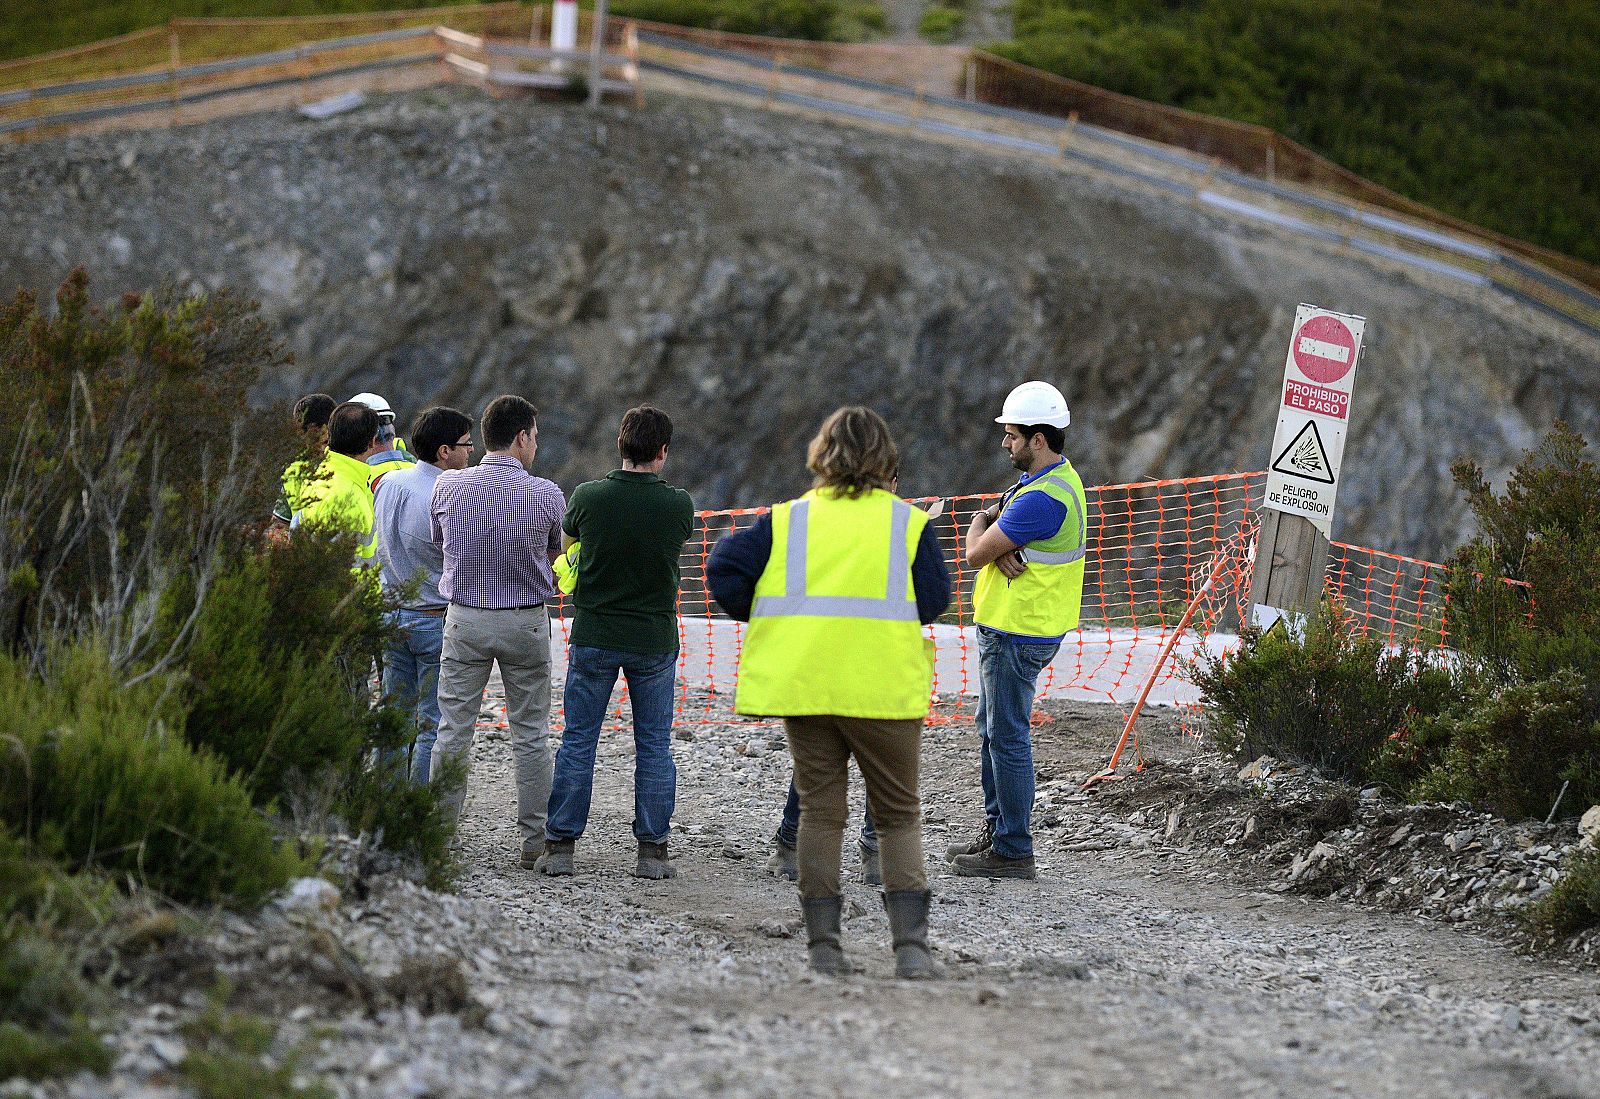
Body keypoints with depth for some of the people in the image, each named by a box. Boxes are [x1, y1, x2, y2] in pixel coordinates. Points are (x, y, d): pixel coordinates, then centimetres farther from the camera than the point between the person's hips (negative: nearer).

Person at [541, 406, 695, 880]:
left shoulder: (589, 496, -11)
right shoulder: (679, 506, -11)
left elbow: (564, 541, 9)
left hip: (593, 636, 0)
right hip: (655, 640, 0)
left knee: (578, 740, 8)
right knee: (654, 745, 9)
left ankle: (560, 846, 8)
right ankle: (652, 850, 8)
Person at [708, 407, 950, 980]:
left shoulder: (788, 519, 5)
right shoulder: (909, 523, 0)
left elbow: (724, 566, -3)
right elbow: (933, 600, -4)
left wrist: (759, 616, 11)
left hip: (804, 687, 1)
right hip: (885, 690, -1)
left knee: (819, 811, 11)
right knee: (899, 815, 8)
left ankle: (823, 943, 5)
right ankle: (910, 943, -6)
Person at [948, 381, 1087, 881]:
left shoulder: (1043, 499, -25)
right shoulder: (1048, 479, 10)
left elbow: (975, 552, -19)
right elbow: (988, 527, 7)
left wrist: (983, 526, 1)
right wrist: (999, 547, -15)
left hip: (1017, 635, -11)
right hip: (1006, 627, 11)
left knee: (1007, 737, -4)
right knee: (992, 728, 20)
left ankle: (1014, 852, 2)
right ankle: (996, 829, 31)